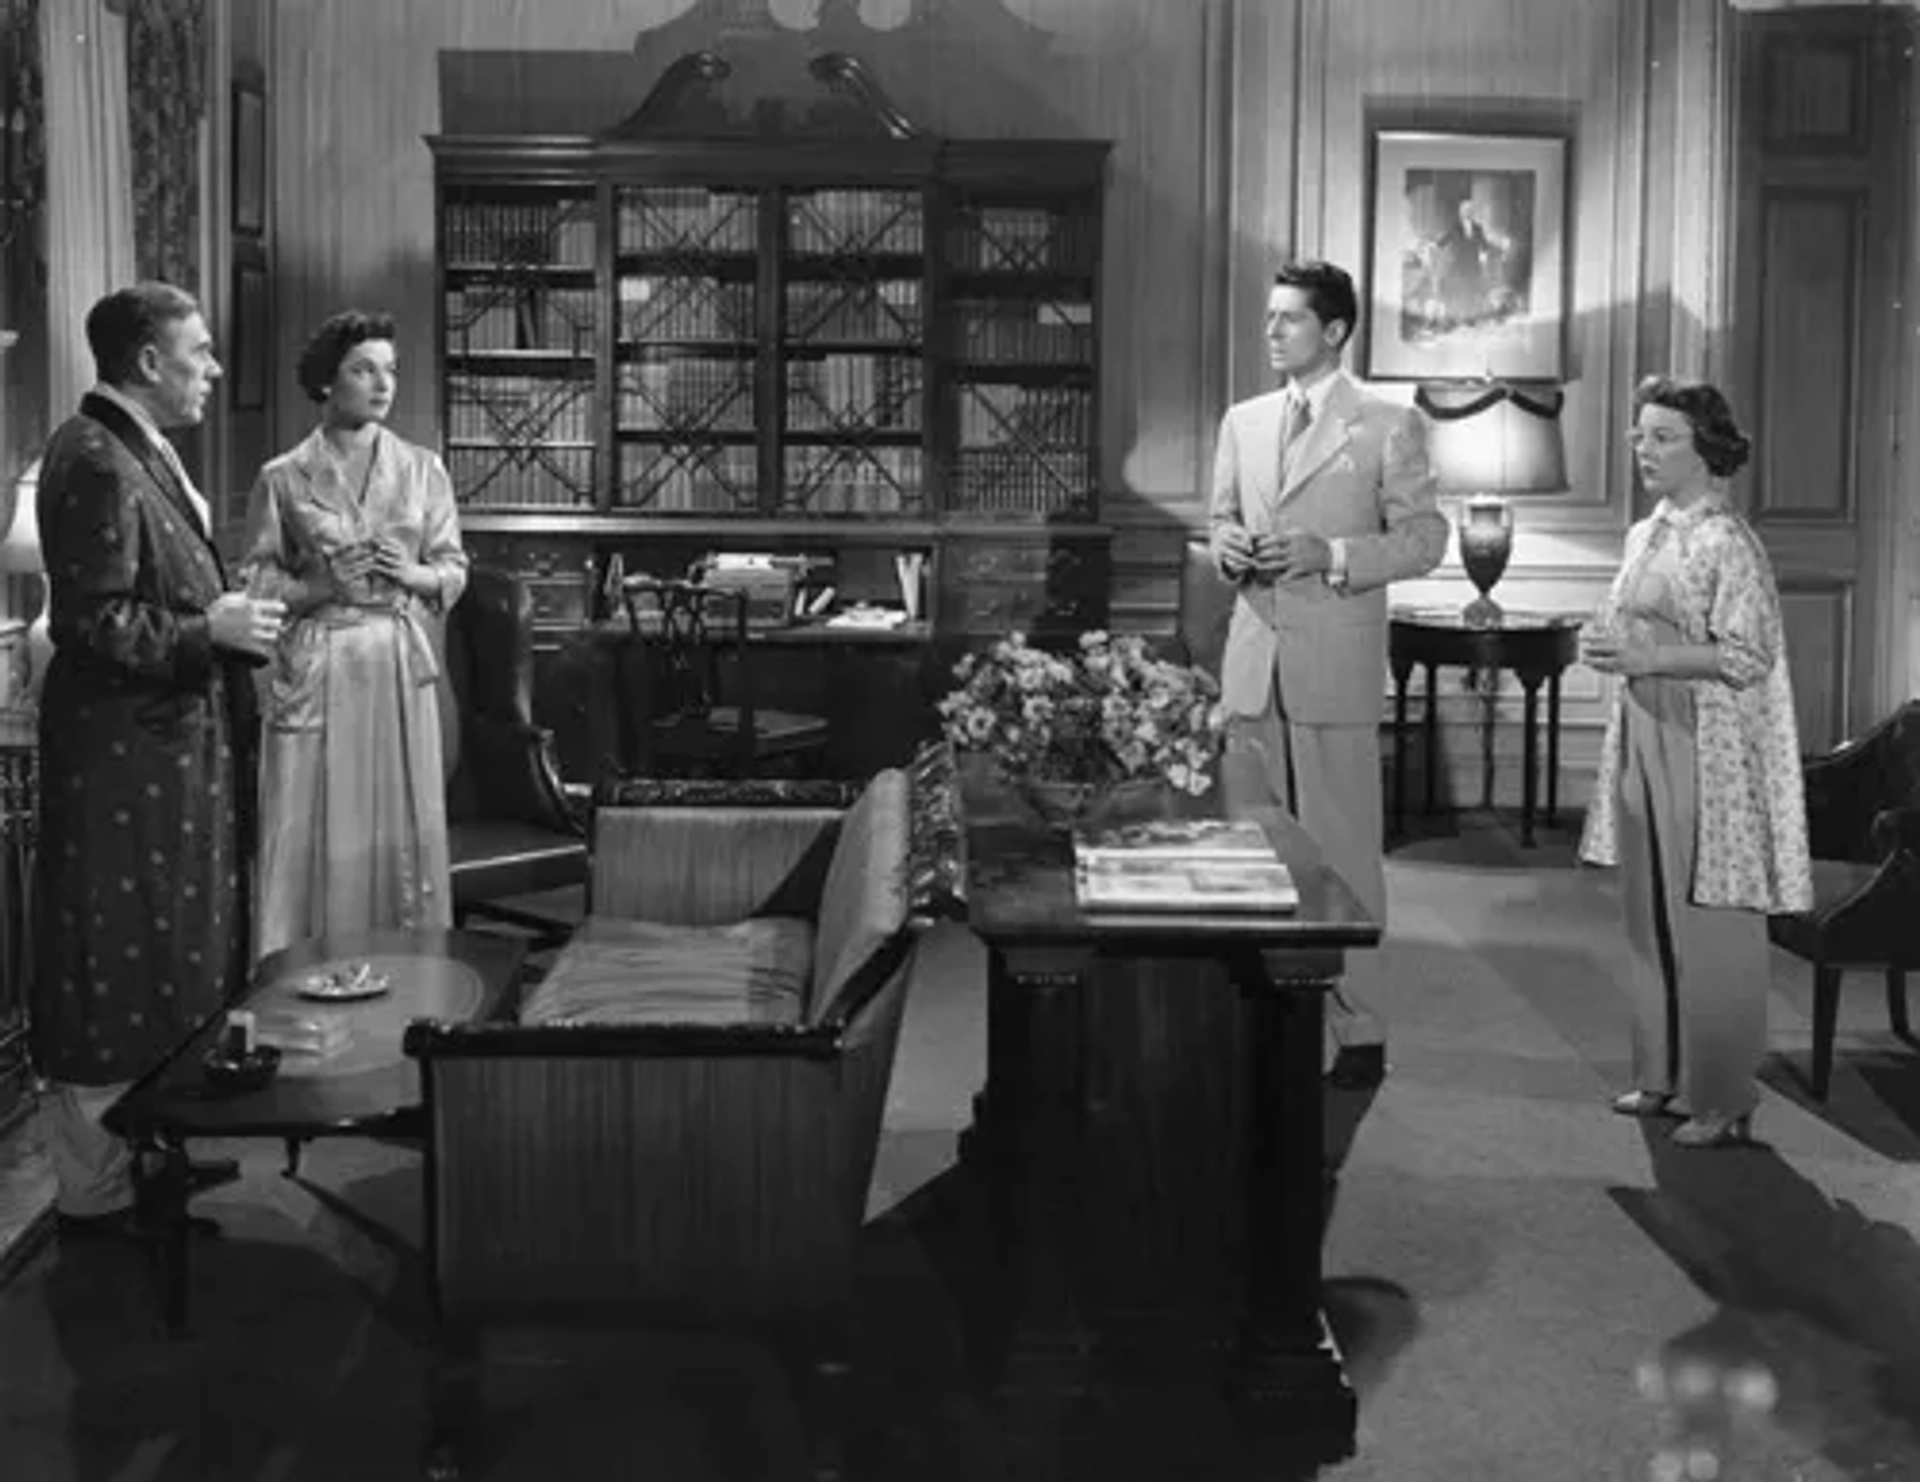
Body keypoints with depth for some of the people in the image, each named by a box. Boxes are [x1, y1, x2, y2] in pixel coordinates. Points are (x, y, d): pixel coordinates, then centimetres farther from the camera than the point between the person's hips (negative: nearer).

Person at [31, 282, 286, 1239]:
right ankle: (94, 1192, 9)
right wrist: (209, 630, -21)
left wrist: (228, 616, 12)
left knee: (168, 954, 17)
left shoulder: (139, 451, 13)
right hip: (123, 751, -10)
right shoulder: (96, 461, -19)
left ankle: (146, 1147, 29)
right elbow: (89, 624, -23)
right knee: (119, 965, -1)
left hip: (171, 740, 10)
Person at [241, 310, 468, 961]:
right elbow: (256, 583, 2)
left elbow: (455, 570, 11)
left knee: (401, 826, 4)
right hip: (315, 669, -2)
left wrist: (413, 575, -9)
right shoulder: (283, 478, 0)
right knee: (314, 831, -2)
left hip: (400, 668, 2)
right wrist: (322, 587, -13)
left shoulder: (423, 469, 7)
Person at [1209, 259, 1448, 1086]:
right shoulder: (1243, 422, 14)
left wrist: (1329, 554, -16)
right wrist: (1225, 544, -2)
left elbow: (1424, 538, -3)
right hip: (1253, 660, 5)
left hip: (1335, 665, -5)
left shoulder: (1388, 427, -2)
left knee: (1343, 851, -2)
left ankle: (1360, 1029, 5)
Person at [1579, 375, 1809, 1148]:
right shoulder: (1645, 534, 13)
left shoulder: (1727, 543, -13)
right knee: (1650, 917, 13)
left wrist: (1646, 658, -22)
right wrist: (1604, 644, 7)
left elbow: (1748, 656, -18)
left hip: (1707, 753, -8)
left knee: (1709, 926, -3)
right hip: (1643, 739, 8)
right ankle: (1663, 1076, 25)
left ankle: (1724, 1103, 6)